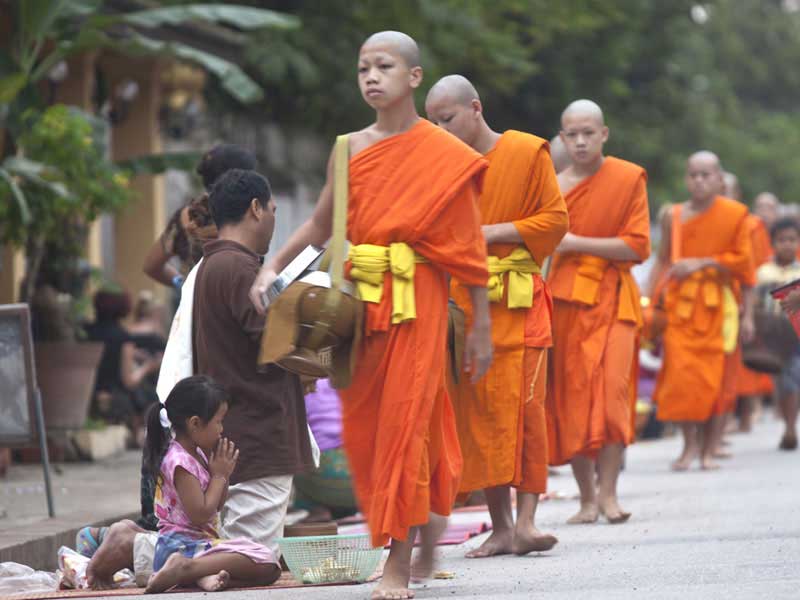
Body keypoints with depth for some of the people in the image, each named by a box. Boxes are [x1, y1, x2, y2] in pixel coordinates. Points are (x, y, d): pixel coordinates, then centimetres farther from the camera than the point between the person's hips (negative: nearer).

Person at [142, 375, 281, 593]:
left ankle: (204, 575, -24)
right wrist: (219, 475, -7)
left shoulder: (198, 455, 16)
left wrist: (224, 474, 7)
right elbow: (200, 515, -19)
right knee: (266, 563, -23)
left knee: (270, 566, -4)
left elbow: (218, 504, 24)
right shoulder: (180, 461, -15)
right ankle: (187, 567, -29)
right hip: (183, 546, -10)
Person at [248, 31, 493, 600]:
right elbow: (320, 224, 18)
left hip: (417, 302, -5)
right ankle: (421, 524, 22)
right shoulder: (350, 149, 10)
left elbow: (470, 247, -1)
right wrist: (273, 269, 3)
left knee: (404, 424, -7)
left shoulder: (446, 154, -2)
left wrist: (481, 328, -3)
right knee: (363, 427, 5)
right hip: (360, 301, 5)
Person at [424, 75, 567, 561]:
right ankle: (500, 526, 5)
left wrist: (492, 232, -13)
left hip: (517, 302, -4)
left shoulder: (528, 152, -1)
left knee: (523, 406, -11)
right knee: (477, 412, 1)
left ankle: (526, 521, -11)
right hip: (463, 305, 4)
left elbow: (556, 220, -4)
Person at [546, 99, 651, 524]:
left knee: (611, 391, -16)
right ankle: (586, 498, 9)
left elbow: (637, 247, -6)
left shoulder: (628, 179, 0)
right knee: (569, 398, 1)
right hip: (563, 298, 3)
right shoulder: (552, 184, 8)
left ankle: (608, 491, -10)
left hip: (611, 300, -3)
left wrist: (577, 243, -11)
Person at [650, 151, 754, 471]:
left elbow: (742, 261, 0)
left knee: (717, 377, -3)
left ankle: (709, 449, 7)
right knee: (680, 374, -9)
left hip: (718, 305, -1)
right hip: (680, 303, 1)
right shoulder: (673, 216, 8)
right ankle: (689, 444, 5)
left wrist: (701, 263, -11)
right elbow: (663, 261, 10)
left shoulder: (735, 214, 3)